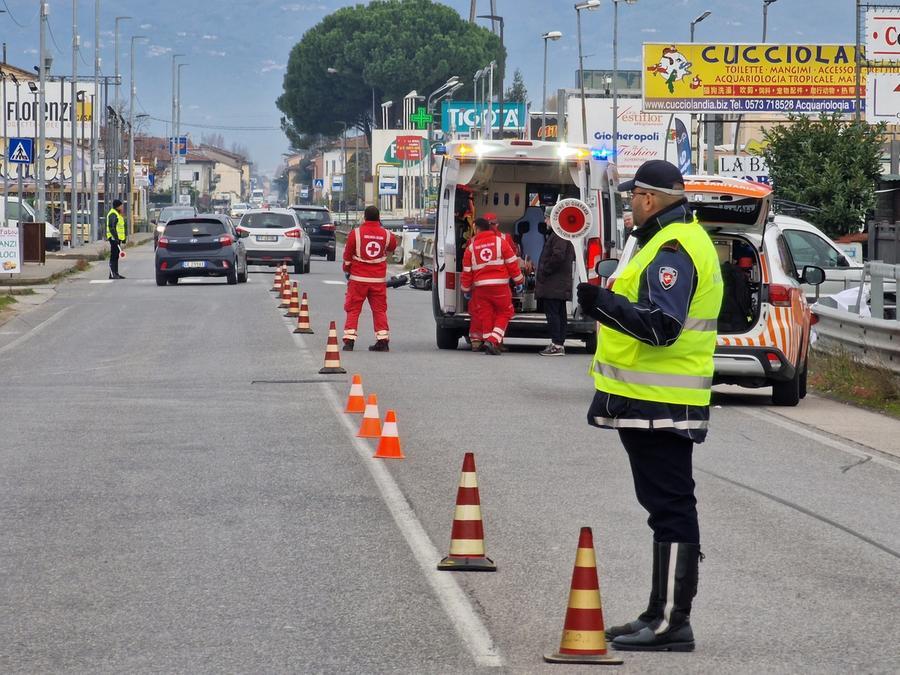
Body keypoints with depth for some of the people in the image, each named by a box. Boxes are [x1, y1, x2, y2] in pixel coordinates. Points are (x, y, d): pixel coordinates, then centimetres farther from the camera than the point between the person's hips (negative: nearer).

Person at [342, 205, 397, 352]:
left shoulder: (356, 233, -8)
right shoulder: (386, 234, -1)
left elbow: (347, 255, -1)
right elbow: (393, 246, 22)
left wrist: (347, 271, 17)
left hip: (358, 278, -2)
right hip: (378, 279, 2)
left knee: (353, 309, 4)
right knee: (379, 309, 10)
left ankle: (349, 340, -2)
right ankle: (383, 340, 6)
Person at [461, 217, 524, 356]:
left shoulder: (471, 248, 4)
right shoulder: (500, 242, 0)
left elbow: (467, 271, 7)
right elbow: (512, 264, -1)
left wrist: (466, 290, 19)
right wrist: (519, 281, 9)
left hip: (480, 287, 2)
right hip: (500, 286, -2)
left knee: (485, 315, 11)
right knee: (504, 313, 8)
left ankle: (488, 340, 11)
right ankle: (493, 340, -7)